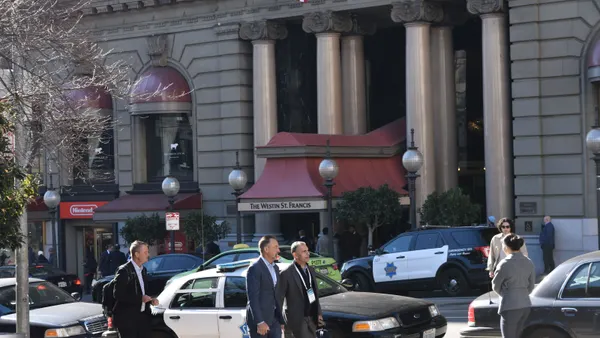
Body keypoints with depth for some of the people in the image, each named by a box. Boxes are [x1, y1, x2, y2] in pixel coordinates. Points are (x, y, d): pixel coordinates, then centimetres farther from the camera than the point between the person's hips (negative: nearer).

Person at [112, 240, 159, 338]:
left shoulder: (143, 270, 13)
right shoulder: (124, 271, -13)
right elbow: (118, 294, -19)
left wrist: (151, 300, 3)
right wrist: (140, 298, -20)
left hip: (143, 317, 8)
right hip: (127, 318, -8)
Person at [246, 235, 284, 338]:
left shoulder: (275, 268, 14)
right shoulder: (255, 269, -13)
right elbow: (253, 298, -18)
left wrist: (281, 319, 16)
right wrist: (260, 322, -23)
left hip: (274, 319, 8)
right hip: (259, 318, -8)